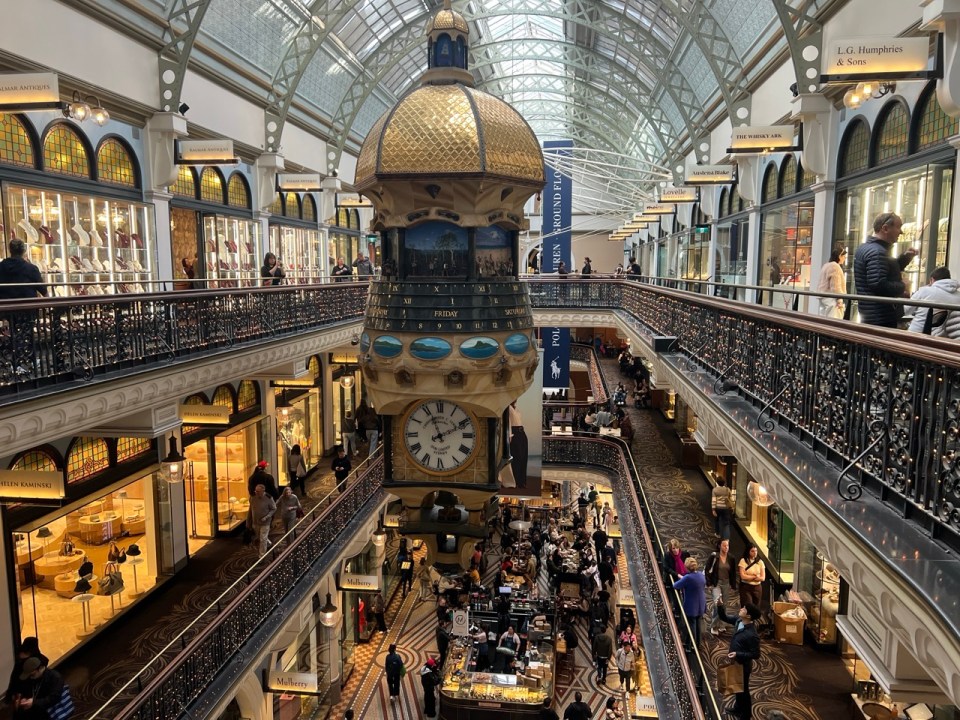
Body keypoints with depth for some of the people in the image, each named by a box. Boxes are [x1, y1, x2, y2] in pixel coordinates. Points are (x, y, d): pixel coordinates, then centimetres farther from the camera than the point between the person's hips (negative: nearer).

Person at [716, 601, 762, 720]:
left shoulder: (752, 635, -34)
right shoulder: (738, 620, -13)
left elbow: (756, 655, -25)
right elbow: (725, 618, 2)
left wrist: (738, 654, -29)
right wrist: (720, 606, -16)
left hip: (743, 665, -8)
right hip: (735, 662, 8)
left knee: (743, 690, 14)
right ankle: (738, 708, 51)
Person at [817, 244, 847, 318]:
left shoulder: (826, 266, 19)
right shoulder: (835, 266, -12)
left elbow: (820, 284, 22)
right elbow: (835, 286, -19)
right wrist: (839, 299, -19)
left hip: (824, 298, 11)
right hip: (832, 299, -11)